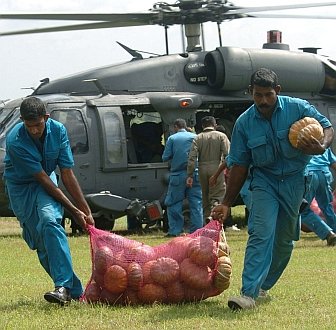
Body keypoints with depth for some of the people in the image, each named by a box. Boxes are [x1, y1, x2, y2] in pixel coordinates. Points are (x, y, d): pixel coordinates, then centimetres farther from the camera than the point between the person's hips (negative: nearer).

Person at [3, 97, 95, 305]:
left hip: (46, 181, 1)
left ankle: (63, 286, -37)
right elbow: (43, 179, -25)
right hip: (21, 187, -1)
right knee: (40, 241, -6)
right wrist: (74, 211, -23)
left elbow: (68, 175, -11)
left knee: (49, 220, -28)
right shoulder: (16, 141, -27)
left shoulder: (58, 131, -16)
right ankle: (75, 291, 3)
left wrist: (86, 211, -13)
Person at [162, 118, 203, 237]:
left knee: (173, 203, 6)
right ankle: (197, 230, 4)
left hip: (177, 175, -2)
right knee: (196, 204, 6)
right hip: (194, 174, 2)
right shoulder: (195, 137, 4)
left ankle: (175, 230, 3)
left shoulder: (172, 139, -1)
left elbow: (165, 157, 0)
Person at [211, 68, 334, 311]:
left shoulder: (298, 108, -8)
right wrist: (227, 204, 0)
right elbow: (239, 166, 1)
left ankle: (263, 286, 25)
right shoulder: (244, 123, -4)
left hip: (295, 179, 1)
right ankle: (249, 294, -27)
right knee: (261, 233, -19)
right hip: (264, 179, -1)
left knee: (285, 240, 7)